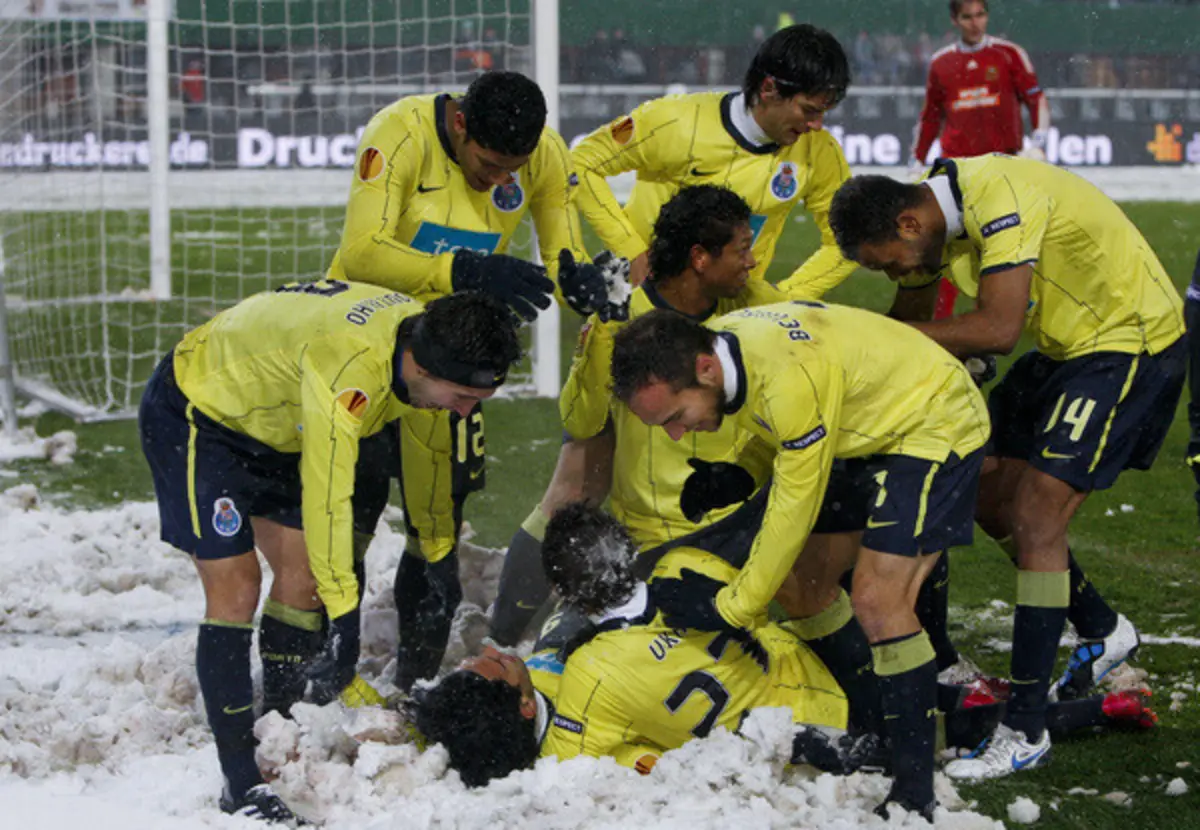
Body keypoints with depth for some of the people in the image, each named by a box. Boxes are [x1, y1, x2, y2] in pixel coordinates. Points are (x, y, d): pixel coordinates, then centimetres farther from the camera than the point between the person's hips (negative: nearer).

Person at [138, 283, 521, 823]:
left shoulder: (426, 335, -12)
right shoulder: (346, 368, -39)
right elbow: (325, 500, -36)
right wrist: (345, 617, -32)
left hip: (270, 423, 9)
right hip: (193, 414, -9)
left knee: (304, 574, 3)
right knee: (235, 587, -13)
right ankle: (240, 782, -10)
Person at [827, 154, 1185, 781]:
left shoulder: (999, 199, -30)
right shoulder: (931, 216, -1)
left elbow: (998, 328, -35)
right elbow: (912, 313, 15)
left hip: (1130, 339, -9)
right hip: (1065, 345, 9)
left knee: (1036, 517, -14)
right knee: (992, 499, 9)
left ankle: (1024, 729, -12)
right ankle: (1103, 633, 30)